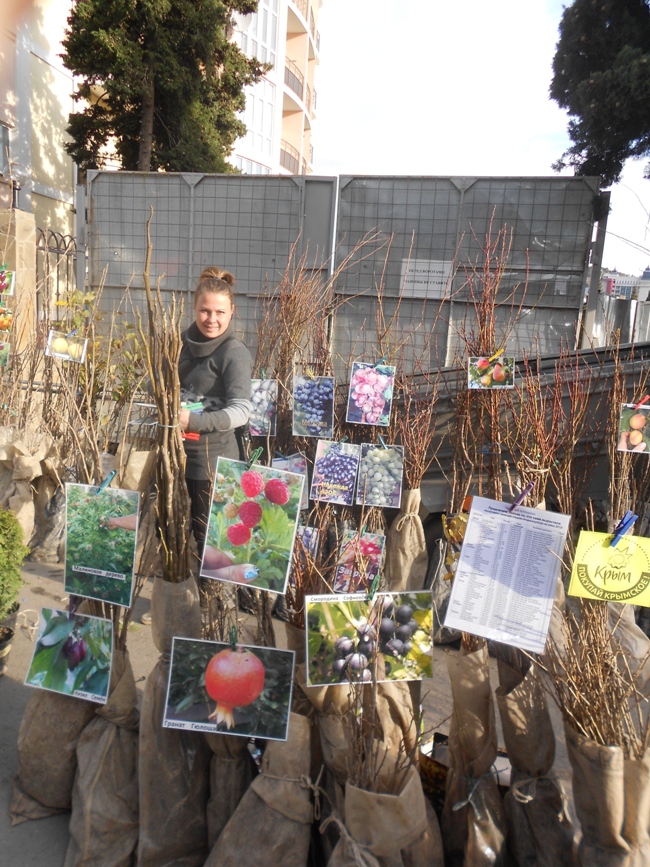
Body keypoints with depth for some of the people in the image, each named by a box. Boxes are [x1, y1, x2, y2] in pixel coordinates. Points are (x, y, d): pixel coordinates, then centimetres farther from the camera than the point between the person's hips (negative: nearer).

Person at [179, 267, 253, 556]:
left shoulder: (234, 353, -16)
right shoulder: (186, 340, 5)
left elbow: (241, 410, -24)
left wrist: (194, 421, -33)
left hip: (212, 458, -7)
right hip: (179, 450, 7)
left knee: (207, 534, 5)